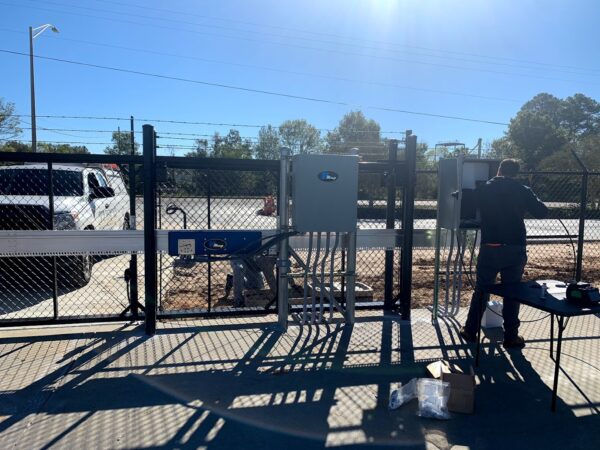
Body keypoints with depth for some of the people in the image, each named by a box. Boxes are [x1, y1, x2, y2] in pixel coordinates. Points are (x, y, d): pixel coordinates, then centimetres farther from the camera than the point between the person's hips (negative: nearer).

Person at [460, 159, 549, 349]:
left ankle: (470, 331, 17)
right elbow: (543, 213, 7)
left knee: (481, 290, 10)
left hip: (490, 248, 0)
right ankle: (511, 337, 14)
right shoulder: (523, 191, 0)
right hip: (515, 249, 0)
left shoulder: (484, 189, 1)